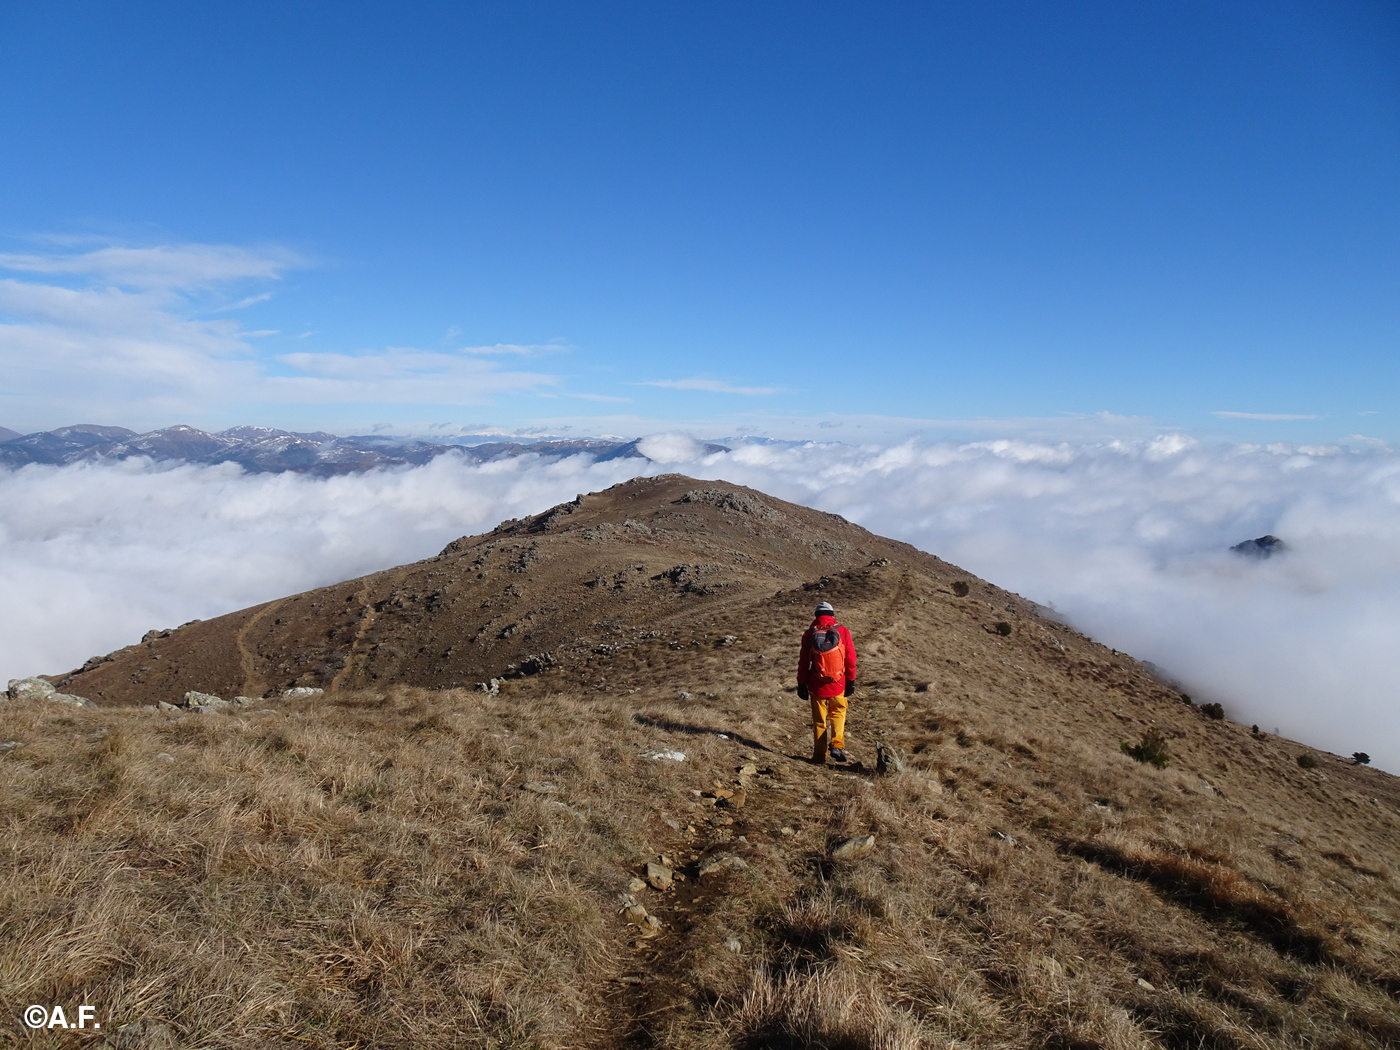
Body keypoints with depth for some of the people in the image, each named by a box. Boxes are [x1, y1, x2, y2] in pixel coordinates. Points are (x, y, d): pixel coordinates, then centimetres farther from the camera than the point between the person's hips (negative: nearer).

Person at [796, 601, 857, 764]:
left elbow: (803, 662, 0)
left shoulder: (809, 634, -4)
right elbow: (851, 659, -1)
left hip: (816, 686, 0)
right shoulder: (842, 632, -4)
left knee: (819, 720, 12)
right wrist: (851, 681, 9)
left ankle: (819, 756, 16)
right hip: (838, 685, 0)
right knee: (838, 713, 19)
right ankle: (837, 745, -1)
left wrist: (801, 684, 8)